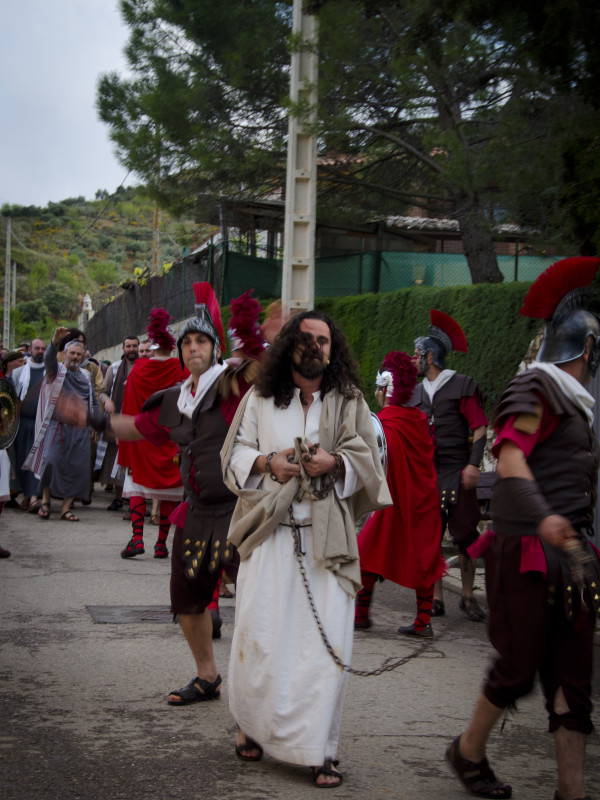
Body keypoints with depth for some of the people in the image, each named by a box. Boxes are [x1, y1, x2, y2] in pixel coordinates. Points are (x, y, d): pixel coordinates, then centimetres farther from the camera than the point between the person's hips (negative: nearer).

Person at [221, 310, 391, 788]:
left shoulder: (349, 401, 9)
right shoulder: (261, 398, 9)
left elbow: (367, 459, 6)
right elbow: (234, 452, 11)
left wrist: (334, 462, -14)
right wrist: (266, 462, -10)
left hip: (326, 537, 0)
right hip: (270, 533, 0)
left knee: (327, 640, -5)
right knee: (260, 633, -1)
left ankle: (320, 748, 4)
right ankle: (254, 726, 21)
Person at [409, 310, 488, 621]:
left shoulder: (462, 386, -1)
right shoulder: (416, 393, 16)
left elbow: (479, 428, -5)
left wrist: (473, 464, -15)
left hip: (456, 473, -5)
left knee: (464, 536, -3)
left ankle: (467, 596, 8)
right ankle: (436, 598, 8)